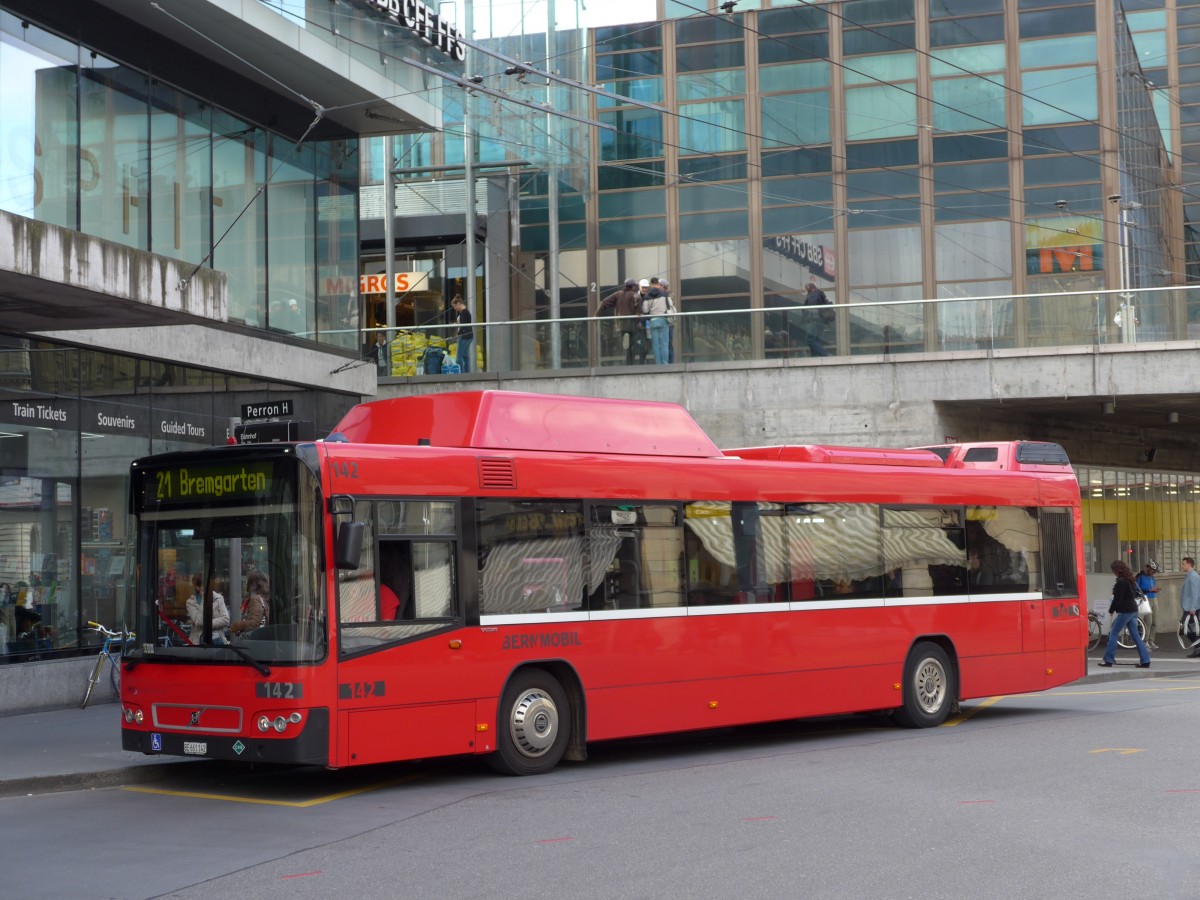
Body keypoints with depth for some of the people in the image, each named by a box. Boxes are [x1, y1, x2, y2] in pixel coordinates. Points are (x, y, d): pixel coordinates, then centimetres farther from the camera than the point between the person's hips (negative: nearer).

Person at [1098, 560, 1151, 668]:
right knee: (1135, 635, 10)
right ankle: (1145, 660, 7)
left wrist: (1111, 610, -3)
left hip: (1125, 611, -9)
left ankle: (1108, 660, -2)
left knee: (1113, 634, -2)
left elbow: (1117, 598, -16)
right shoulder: (1130, 580, 12)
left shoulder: (1121, 582, -17)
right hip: (1133, 610, 9)